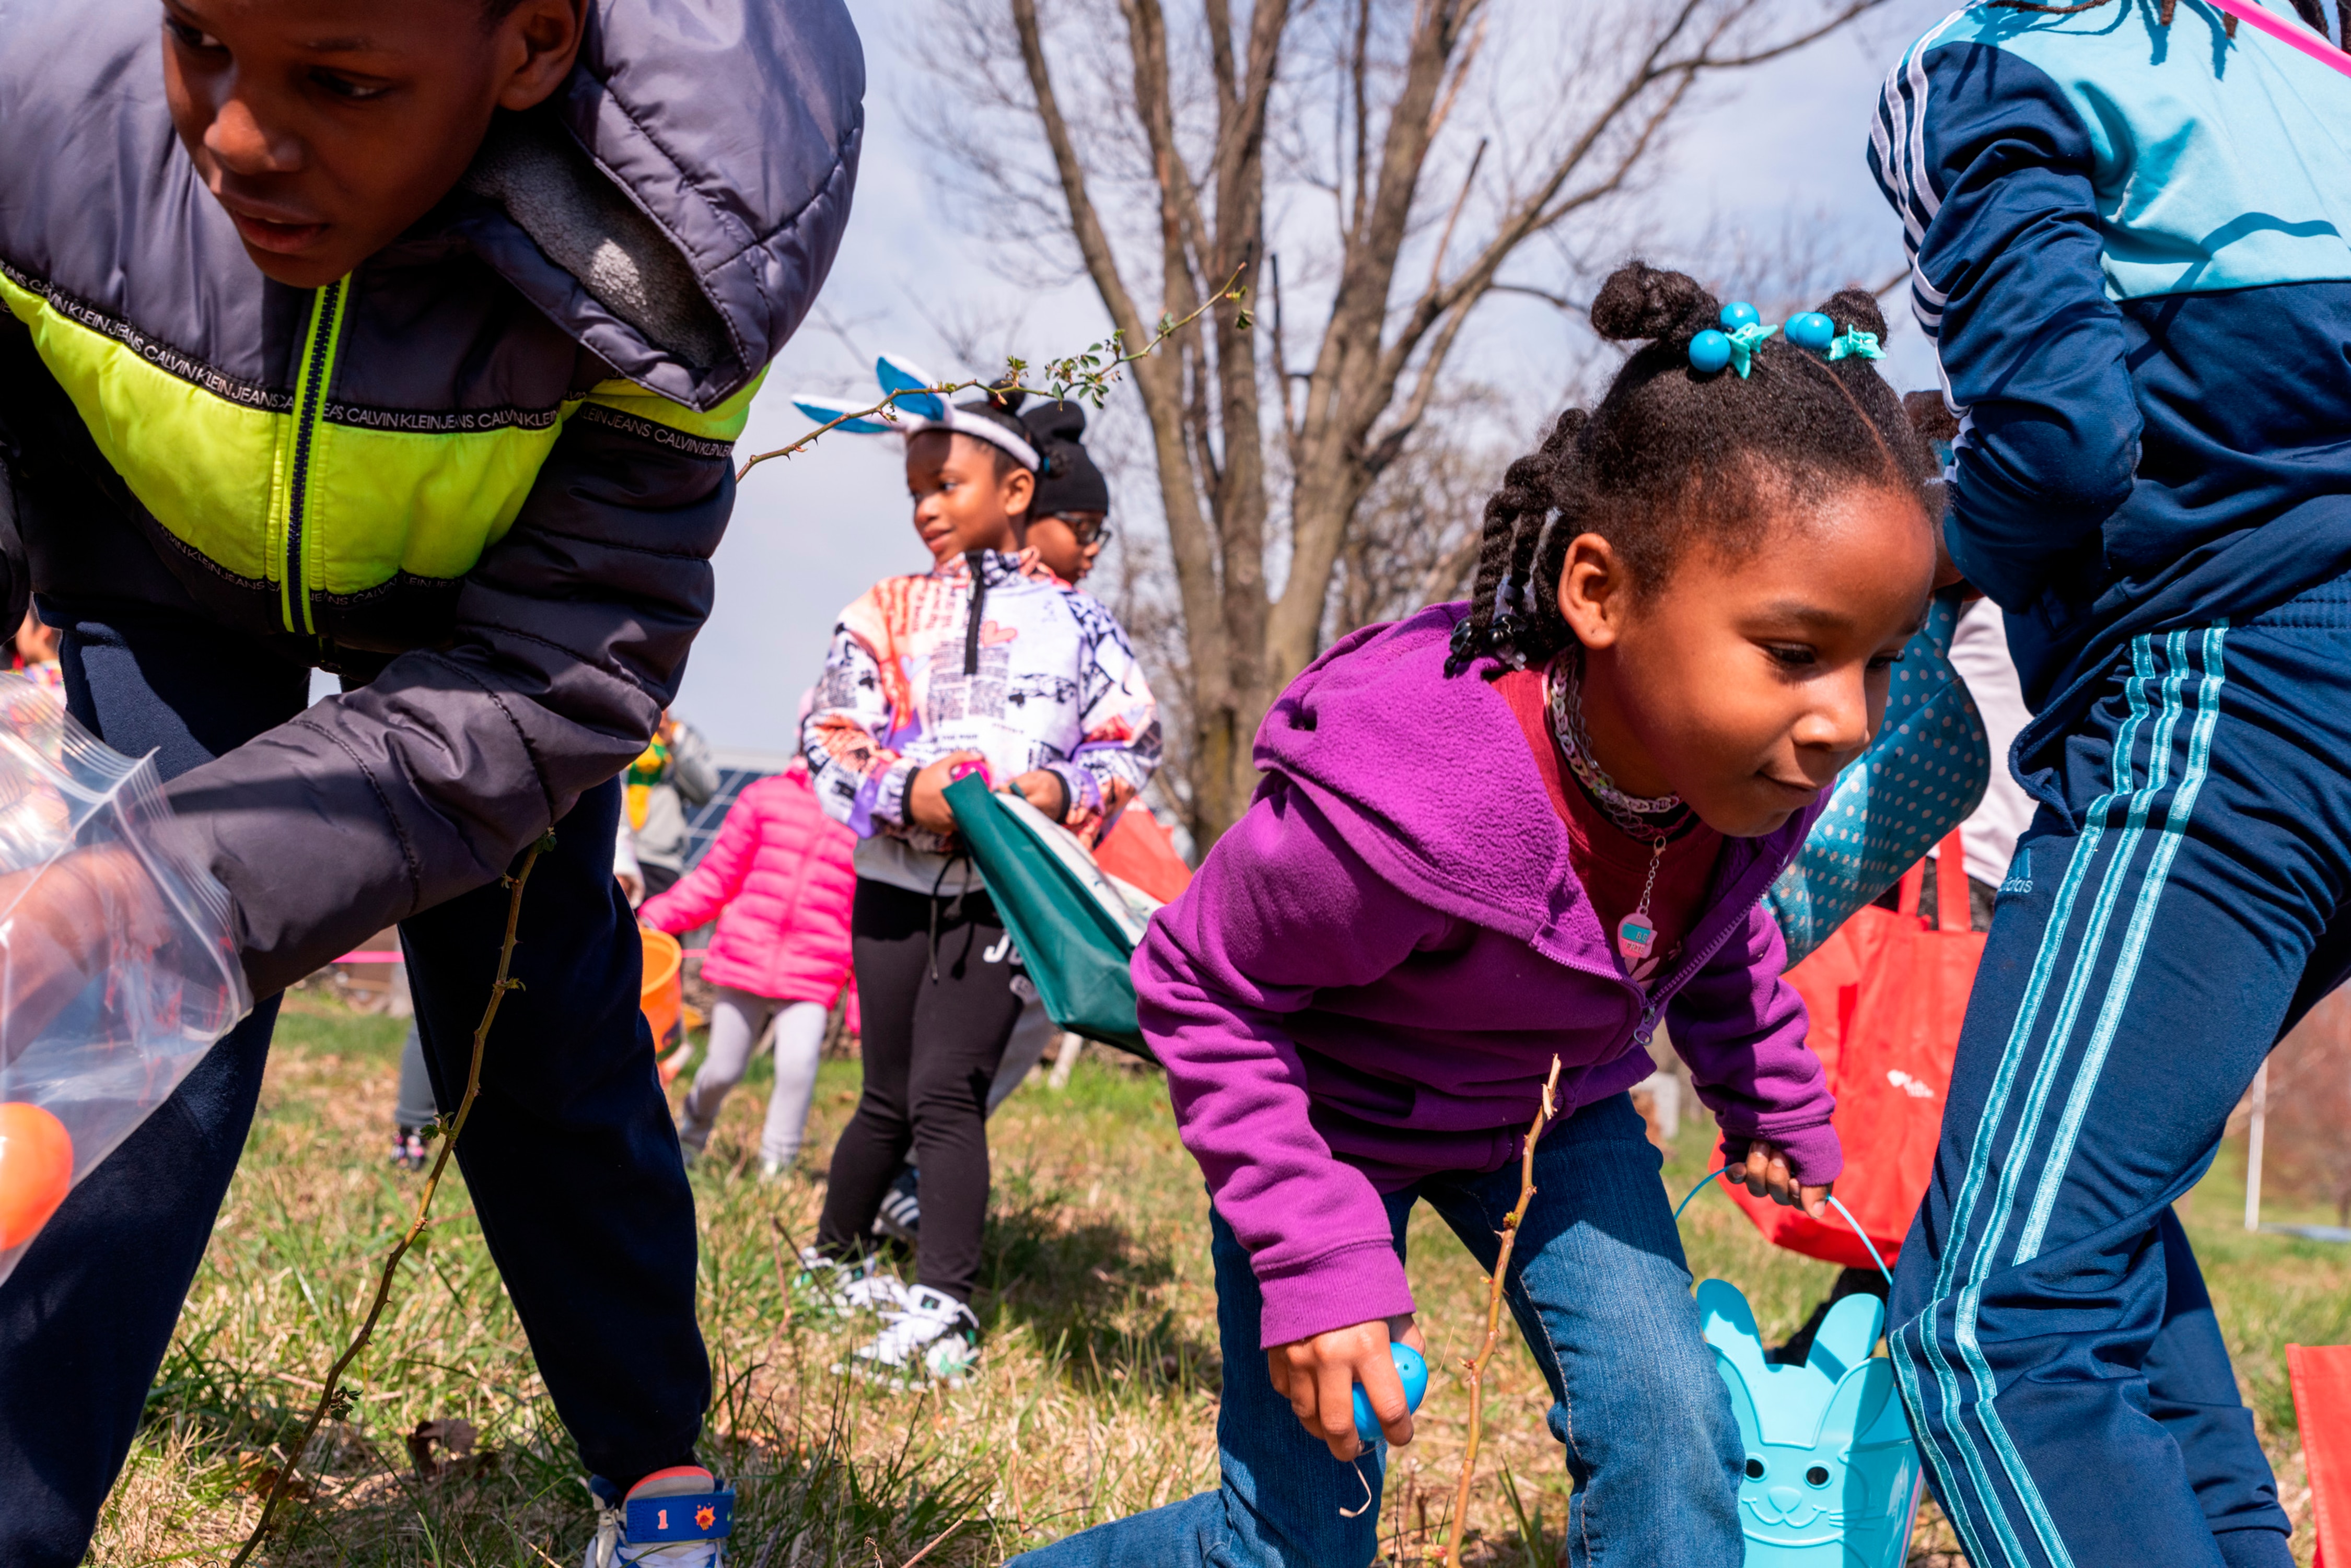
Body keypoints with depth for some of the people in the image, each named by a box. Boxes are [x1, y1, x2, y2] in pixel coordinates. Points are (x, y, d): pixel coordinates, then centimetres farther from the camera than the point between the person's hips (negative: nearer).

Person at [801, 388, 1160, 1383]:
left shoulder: (1074, 622, 6)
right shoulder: (885, 615, 8)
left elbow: (1133, 741, 7)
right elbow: (828, 739, 3)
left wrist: (1061, 790, -13)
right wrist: (905, 789, -16)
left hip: (1004, 891, -2)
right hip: (896, 884, 2)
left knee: (946, 1093, -12)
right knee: (891, 1099, 6)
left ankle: (945, 1313, -12)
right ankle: (833, 1257, 30)